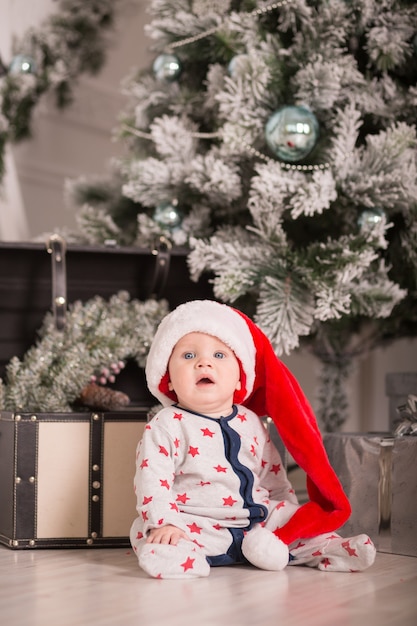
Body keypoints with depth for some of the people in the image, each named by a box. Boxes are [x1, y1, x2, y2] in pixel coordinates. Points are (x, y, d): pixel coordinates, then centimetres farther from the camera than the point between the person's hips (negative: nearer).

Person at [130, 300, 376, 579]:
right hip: (196, 525, -5)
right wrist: (165, 523, -25)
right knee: (159, 551, -32)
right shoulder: (165, 427, -5)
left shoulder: (250, 423, 11)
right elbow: (152, 481, -12)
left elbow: (273, 474, 20)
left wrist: (289, 511, 15)